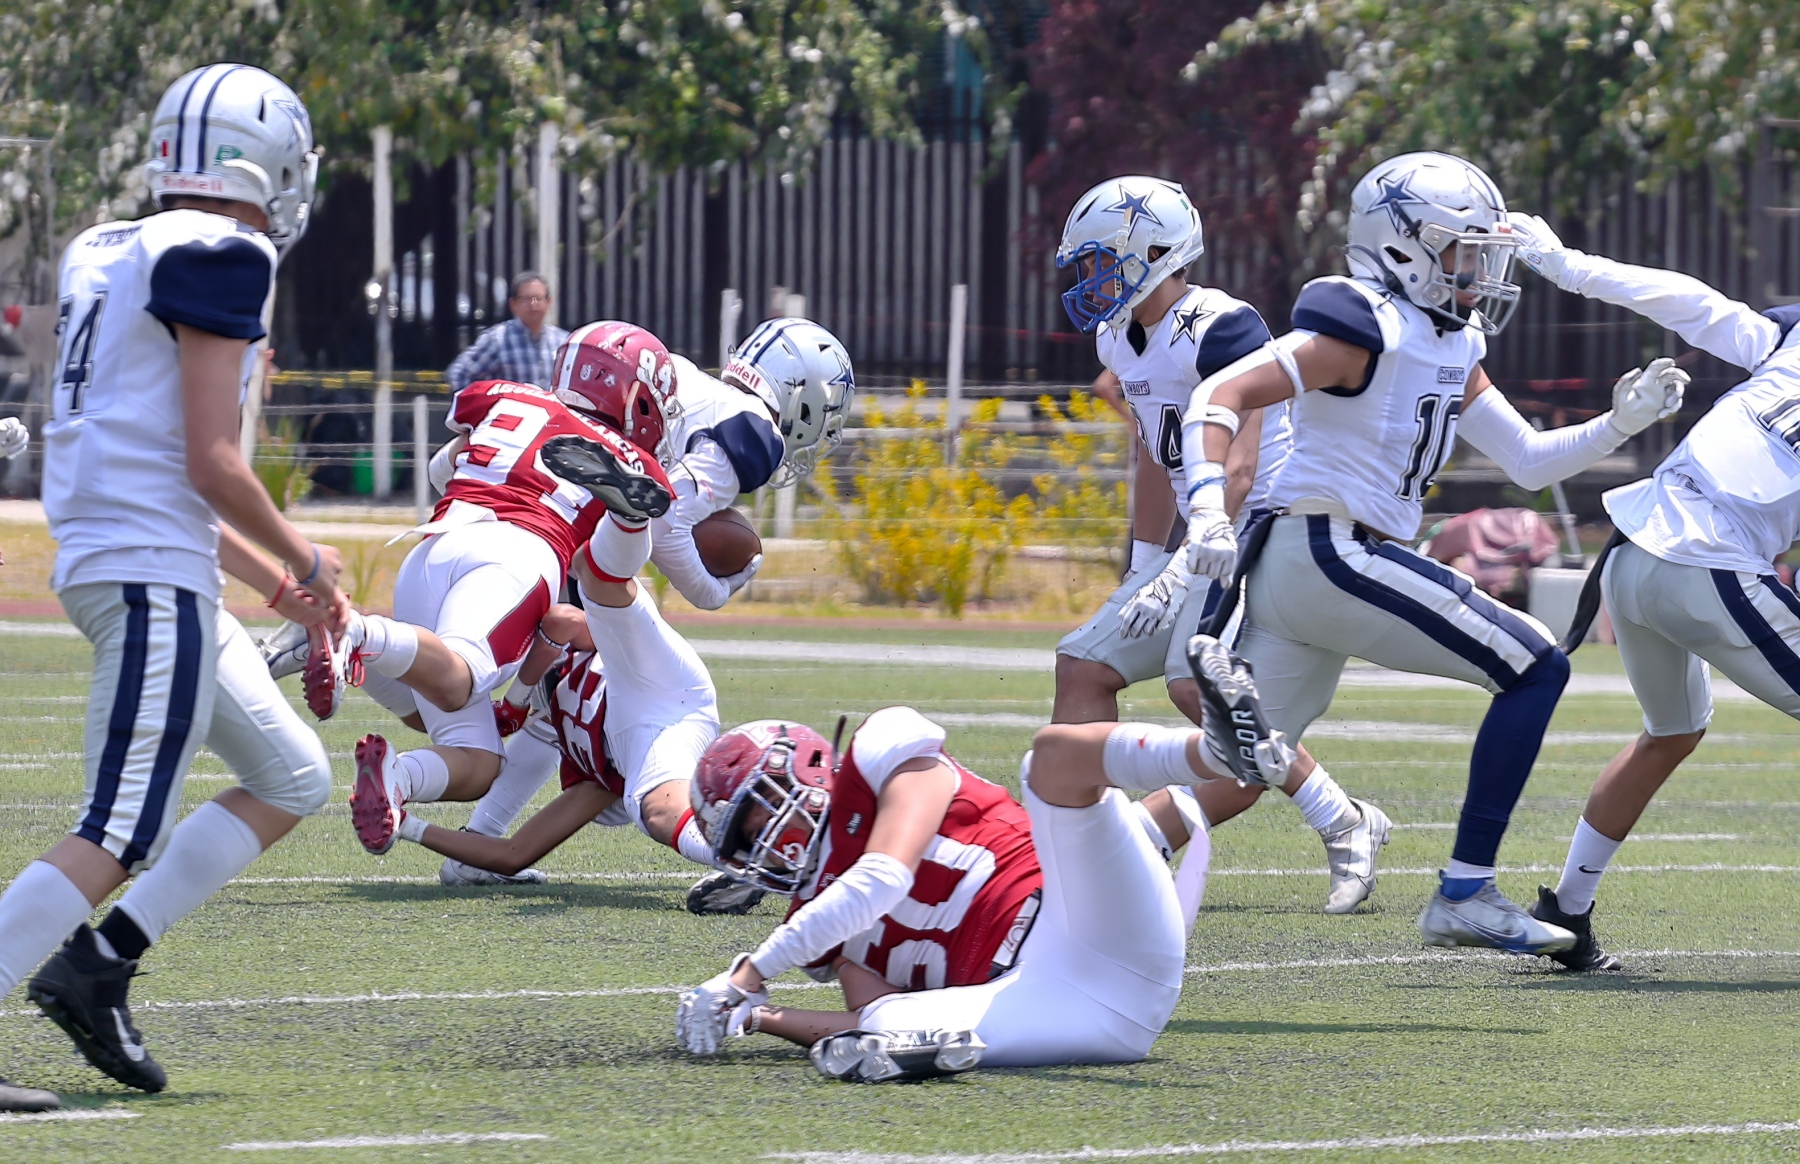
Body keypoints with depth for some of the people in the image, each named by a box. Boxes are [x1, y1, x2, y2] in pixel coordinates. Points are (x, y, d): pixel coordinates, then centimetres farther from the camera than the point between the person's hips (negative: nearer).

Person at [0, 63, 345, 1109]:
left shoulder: (113, 252, 18)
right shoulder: (220, 258, -10)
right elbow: (212, 463, -14)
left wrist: (267, 576, 27)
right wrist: (300, 557, 2)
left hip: (105, 558, 10)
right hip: (155, 571, -10)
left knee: (293, 780, 16)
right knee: (123, 834, -9)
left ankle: (101, 961, 11)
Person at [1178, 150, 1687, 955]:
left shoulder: (1452, 351, 18)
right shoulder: (1364, 331, -11)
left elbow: (1528, 461, 21)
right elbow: (1220, 397, -17)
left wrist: (1620, 425, 7)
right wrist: (1208, 510, -30)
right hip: (1331, 552, -10)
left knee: (1243, 770, 11)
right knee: (1535, 669, -6)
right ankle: (1464, 895, -7)